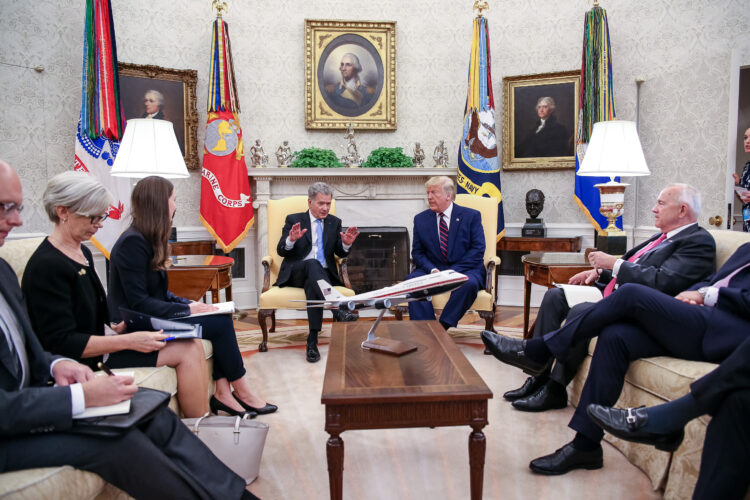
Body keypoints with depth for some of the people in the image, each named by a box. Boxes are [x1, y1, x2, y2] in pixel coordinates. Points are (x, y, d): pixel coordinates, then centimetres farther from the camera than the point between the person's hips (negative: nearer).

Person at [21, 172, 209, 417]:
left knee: (192, 347, -6)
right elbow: (61, 344, -21)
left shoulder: (83, 253, 11)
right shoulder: (47, 266, -18)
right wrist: (129, 341, -24)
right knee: (188, 352, -16)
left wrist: (116, 324, 3)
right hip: (79, 363, -9)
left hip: (94, 347, 9)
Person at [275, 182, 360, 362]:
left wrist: (346, 244, -16)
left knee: (312, 284, -35)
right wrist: (291, 239, -24)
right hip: (295, 273, -2)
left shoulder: (334, 222, 15)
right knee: (312, 263, -37)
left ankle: (312, 342, -41)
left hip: (322, 274, 2)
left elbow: (340, 253, 8)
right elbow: (281, 251, -2)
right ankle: (337, 311, -51)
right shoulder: (293, 219, 7)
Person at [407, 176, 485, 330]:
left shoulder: (471, 216, 4)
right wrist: (432, 270, -13)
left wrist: (453, 271, -16)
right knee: (412, 280, -28)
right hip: (432, 270, 2)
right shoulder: (420, 219, 12)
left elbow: (478, 249, -4)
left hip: (464, 270, -2)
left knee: (469, 283, -36)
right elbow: (417, 253, 8)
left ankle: (444, 326, -27)